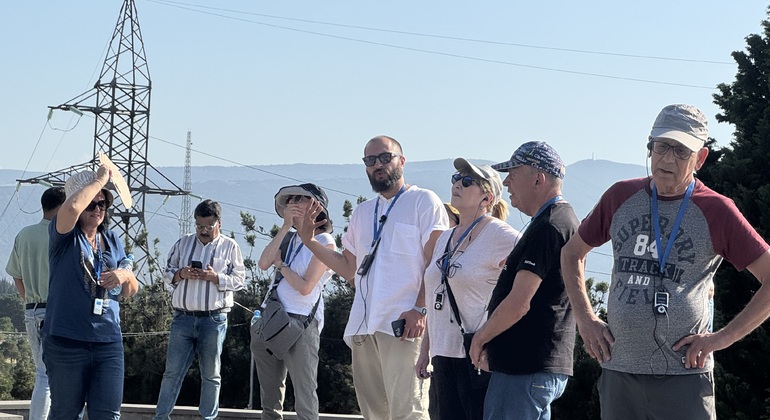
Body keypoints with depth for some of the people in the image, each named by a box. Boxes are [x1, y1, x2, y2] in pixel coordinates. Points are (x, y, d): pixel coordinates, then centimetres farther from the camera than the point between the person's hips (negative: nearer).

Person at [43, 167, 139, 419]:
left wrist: (125, 276, -6)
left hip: (108, 341, 4)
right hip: (66, 341, -4)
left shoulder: (112, 241, 14)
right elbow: (72, 207, -27)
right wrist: (99, 180, -14)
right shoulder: (65, 236, -2)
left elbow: (131, 292, 18)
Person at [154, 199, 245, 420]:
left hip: (214, 319, -2)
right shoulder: (183, 243, 11)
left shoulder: (229, 246, 3)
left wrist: (215, 277, -16)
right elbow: (167, 274, 12)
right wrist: (180, 274, -9)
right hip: (183, 317, 2)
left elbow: (238, 280, 0)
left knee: (211, 374, 5)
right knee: (173, 371, 1)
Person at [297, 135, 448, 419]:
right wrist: (309, 241, 12)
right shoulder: (362, 212, 23)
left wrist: (420, 309, -17)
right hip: (363, 326, 7)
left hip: (403, 324, -7)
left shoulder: (423, 201, 2)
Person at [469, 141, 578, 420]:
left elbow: (519, 304, -22)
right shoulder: (566, 218, 17)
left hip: (524, 368, -11)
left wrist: (480, 339, -7)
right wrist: (491, 342, 18)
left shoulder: (547, 228, -17)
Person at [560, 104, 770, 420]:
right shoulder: (621, 197, 8)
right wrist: (585, 318, 10)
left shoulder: (716, 210, -3)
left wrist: (722, 338, -9)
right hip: (618, 372, 4)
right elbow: (572, 253, 22)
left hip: (683, 377, -4)